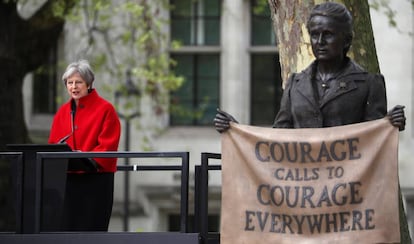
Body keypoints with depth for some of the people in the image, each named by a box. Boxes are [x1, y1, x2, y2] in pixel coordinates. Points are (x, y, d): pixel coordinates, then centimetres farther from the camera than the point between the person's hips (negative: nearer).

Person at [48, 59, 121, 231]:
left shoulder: (105, 109, -4)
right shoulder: (63, 111, 14)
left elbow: (108, 145, -10)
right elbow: (53, 144, 13)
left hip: (96, 178, -5)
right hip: (68, 178, 5)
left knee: (92, 229, -6)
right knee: (68, 228, 4)